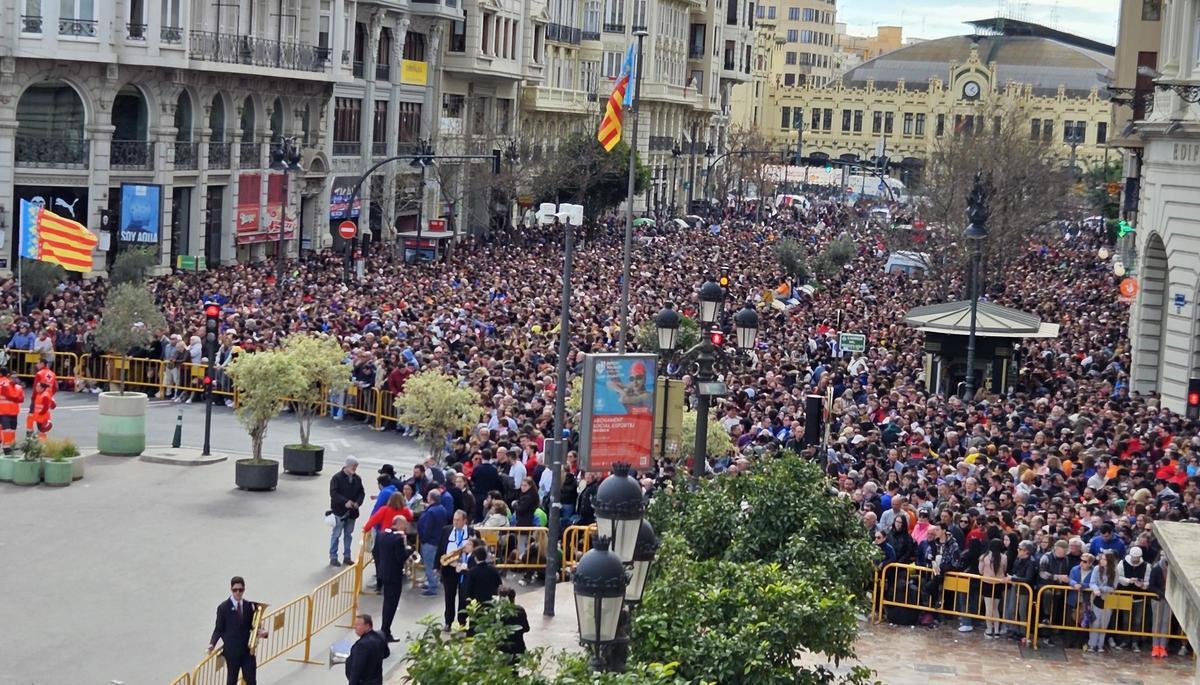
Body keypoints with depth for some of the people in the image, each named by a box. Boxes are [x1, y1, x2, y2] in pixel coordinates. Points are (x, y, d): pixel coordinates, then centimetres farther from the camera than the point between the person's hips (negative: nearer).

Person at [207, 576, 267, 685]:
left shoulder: (249, 605, 3)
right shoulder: (223, 607, -8)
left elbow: (251, 625, 9)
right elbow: (219, 629, -5)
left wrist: (260, 632, -12)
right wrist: (212, 643, -20)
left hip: (248, 649, 3)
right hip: (232, 651, -3)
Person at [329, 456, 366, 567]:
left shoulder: (357, 479, 7)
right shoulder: (337, 478, -10)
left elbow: (361, 492, 9)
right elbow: (333, 493, -16)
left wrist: (358, 502, -10)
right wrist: (345, 502, -26)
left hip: (352, 511, 5)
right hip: (339, 511, -5)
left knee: (348, 534, 13)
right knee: (336, 534, 1)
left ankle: (347, 556, 22)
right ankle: (333, 557, 8)